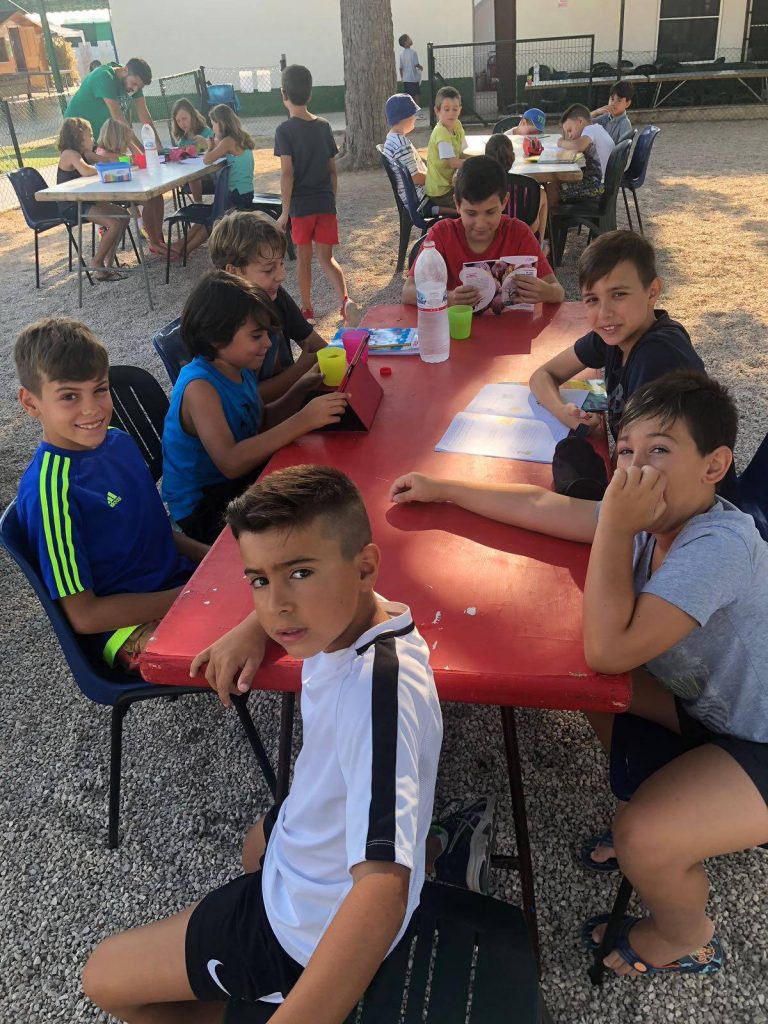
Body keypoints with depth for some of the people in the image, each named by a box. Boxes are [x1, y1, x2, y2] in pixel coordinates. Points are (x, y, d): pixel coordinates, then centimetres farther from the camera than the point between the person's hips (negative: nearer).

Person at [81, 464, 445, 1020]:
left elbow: (383, 892, -48)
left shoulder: (378, 691, -41)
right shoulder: (347, 612, -16)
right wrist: (250, 631, -10)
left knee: (103, 976, 9)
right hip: (317, 841, 9)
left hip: (316, 926, -8)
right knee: (257, 847, 42)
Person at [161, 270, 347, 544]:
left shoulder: (241, 368, 0)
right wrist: (303, 421, -38)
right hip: (202, 508, -8)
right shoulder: (199, 386, -26)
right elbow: (230, 463, -35)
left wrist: (302, 386, -2)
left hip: (239, 480, 8)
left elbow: (263, 424, 13)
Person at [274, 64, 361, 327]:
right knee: (326, 258, 7)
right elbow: (332, 169, 8)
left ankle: (307, 310, 21)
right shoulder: (323, 126, 6)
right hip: (326, 203, 3)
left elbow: (287, 172, -14)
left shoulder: (285, 130, -9)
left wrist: (285, 212, -10)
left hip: (301, 205, -3)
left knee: (304, 258, 11)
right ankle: (345, 300, -17)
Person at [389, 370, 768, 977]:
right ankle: (684, 815, 28)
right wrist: (442, 489, 5)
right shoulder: (654, 518, -10)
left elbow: (607, 650, -40)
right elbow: (540, 505, 0)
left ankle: (686, 941, 16)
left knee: (643, 837, -21)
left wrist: (614, 525, -37)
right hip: (713, 703, 9)